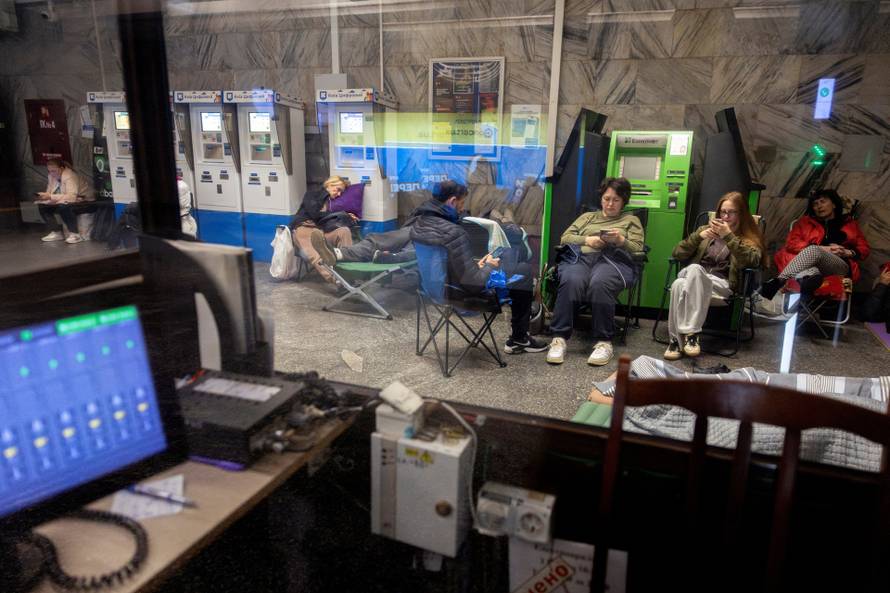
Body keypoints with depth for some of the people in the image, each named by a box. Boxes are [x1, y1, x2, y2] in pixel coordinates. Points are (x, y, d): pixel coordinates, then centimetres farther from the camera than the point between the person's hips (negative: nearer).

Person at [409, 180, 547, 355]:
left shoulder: (419, 223, -4)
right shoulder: (453, 233, -32)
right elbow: (474, 283, -28)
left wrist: (475, 265, 5)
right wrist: (489, 266, -9)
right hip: (464, 294, -9)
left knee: (511, 252, 23)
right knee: (525, 270, 9)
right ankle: (518, 339, 21)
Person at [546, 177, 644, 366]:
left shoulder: (631, 220, 26)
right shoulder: (587, 216, 32)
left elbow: (638, 250, 12)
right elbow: (565, 237, 18)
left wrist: (620, 240, -8)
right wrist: (588, 240, 0)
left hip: (613, 260, -2)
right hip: (581, 257, 2)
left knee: (599, 284, -39)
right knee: (571, 282, -36)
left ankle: (603, 341, -33)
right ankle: (559, 338, -36)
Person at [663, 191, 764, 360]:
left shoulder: (750, 237, 13)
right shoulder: (706, 229, 23)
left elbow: (752, 261, -12)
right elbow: (677, 253, 13)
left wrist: (728, 236, -17)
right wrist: (698, 236, -3)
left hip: (722, 284, -3)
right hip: (694, 278, 3)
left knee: (695, 269, -38)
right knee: (679, 284, -37)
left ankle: (689, 334, -42)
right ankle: (676, 339, -37)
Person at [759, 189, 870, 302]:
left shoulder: (850, 224, 28)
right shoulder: (805, 221, 26)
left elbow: (864, 249, 22)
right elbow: (792, 243, 9)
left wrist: (847, 253, -1)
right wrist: (822, 248, -4)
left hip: (841, 267, -1)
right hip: (809, 264, 1)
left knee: (813, 250, -35)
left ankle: (778, 282, -54)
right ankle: (809, 278, -74)